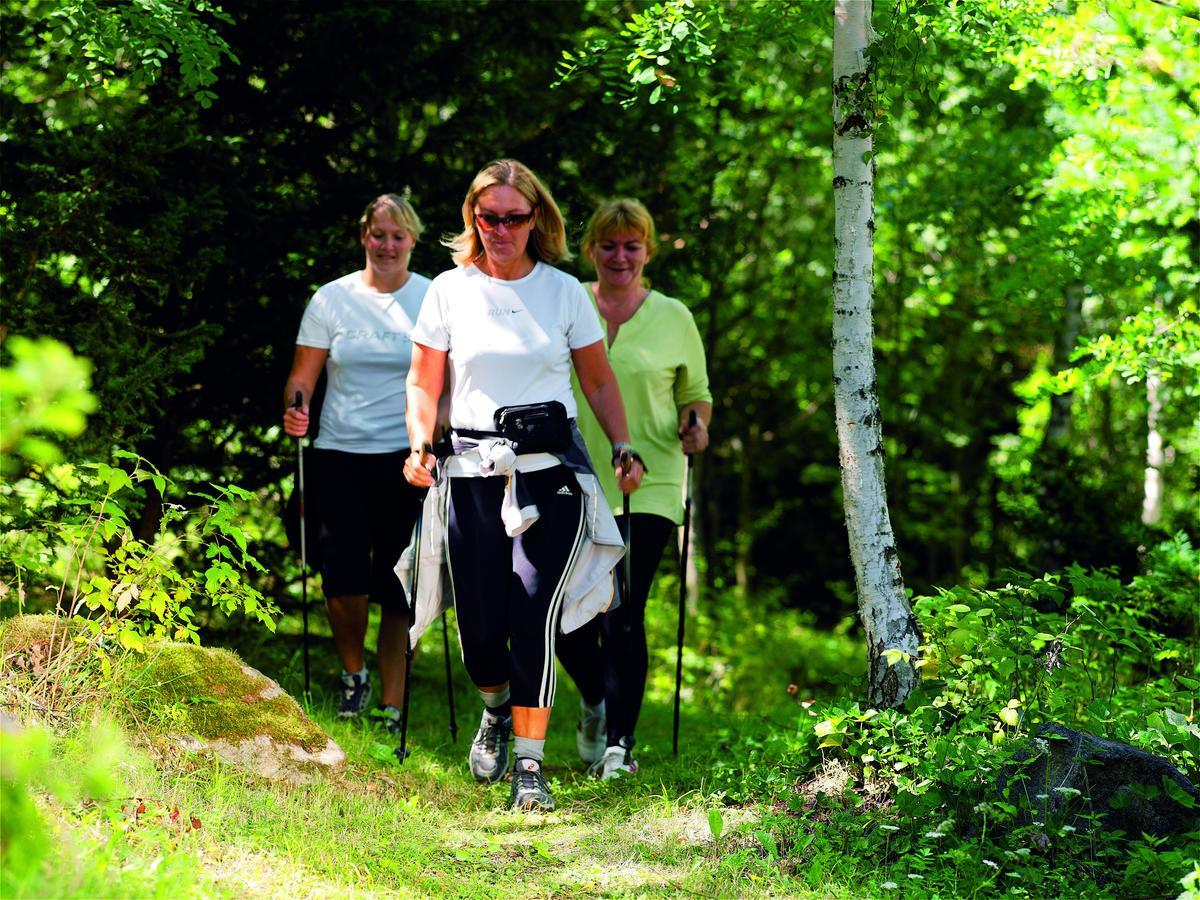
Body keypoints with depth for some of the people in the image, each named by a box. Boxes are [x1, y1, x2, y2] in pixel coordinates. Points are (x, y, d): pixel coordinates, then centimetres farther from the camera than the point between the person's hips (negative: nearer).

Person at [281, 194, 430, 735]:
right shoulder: (332, 299, 6)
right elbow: (303, 373, 5)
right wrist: (294, 409, -15)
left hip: (408, 460, 0)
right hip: (339, 454, 0)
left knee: (399, 588, 0)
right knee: (343, 575, -13)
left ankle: (392, 709, 6)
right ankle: (353, 673, 15)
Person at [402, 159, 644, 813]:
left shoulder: (564, 292, 6)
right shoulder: (449, 292, 7)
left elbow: (598, 380, 15)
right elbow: (423, 383, 12)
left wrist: (623, 450, 8)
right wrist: (420, 445, -3)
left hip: (550, 470, -1)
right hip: (472, 472, 1)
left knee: (535, 615, -15)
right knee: (479, 625, 0)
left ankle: (530, 765, -12)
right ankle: (496, 709, 34)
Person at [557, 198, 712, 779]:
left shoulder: (673, 317, 5)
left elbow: (696, 393, 14)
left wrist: (696, 428, -6)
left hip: (645, 490, -2)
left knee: (623, 618, -9)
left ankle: (619, 742, -3)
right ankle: (595, 701, 32)